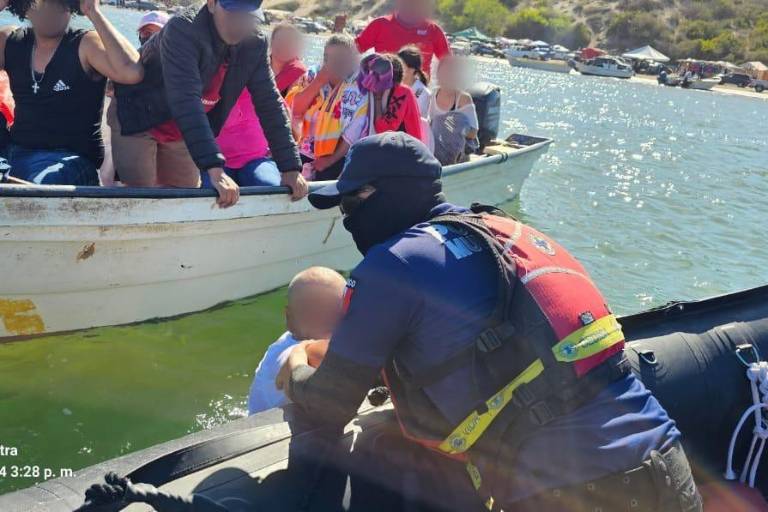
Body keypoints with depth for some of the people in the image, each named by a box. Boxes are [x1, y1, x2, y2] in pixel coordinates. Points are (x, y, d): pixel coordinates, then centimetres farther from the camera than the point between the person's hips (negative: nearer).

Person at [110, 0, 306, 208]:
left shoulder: (255, 44, -13)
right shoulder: (183, 29, -31)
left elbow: (270, 103, -10)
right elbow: (185, 99, -42)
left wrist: (290, 167, -19)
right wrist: (215, 169, -51)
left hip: (180, 134, 6)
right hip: (136, 120, -6)